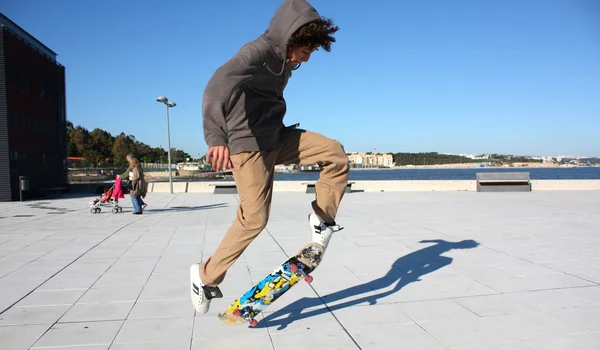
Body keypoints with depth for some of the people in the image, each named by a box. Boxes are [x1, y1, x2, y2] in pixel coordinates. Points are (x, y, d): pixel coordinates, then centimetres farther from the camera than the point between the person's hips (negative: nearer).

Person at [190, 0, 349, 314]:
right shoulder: (257, 52, -21)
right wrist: (217, 137, -56)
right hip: (249, 143, -8)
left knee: (336, 154, -6)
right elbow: (217, 87, -40)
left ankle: (322, 218, 10)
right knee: (254, 217, -11)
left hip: (277, 137, 8)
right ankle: (205, 275, 6)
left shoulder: (284, 60, 6)